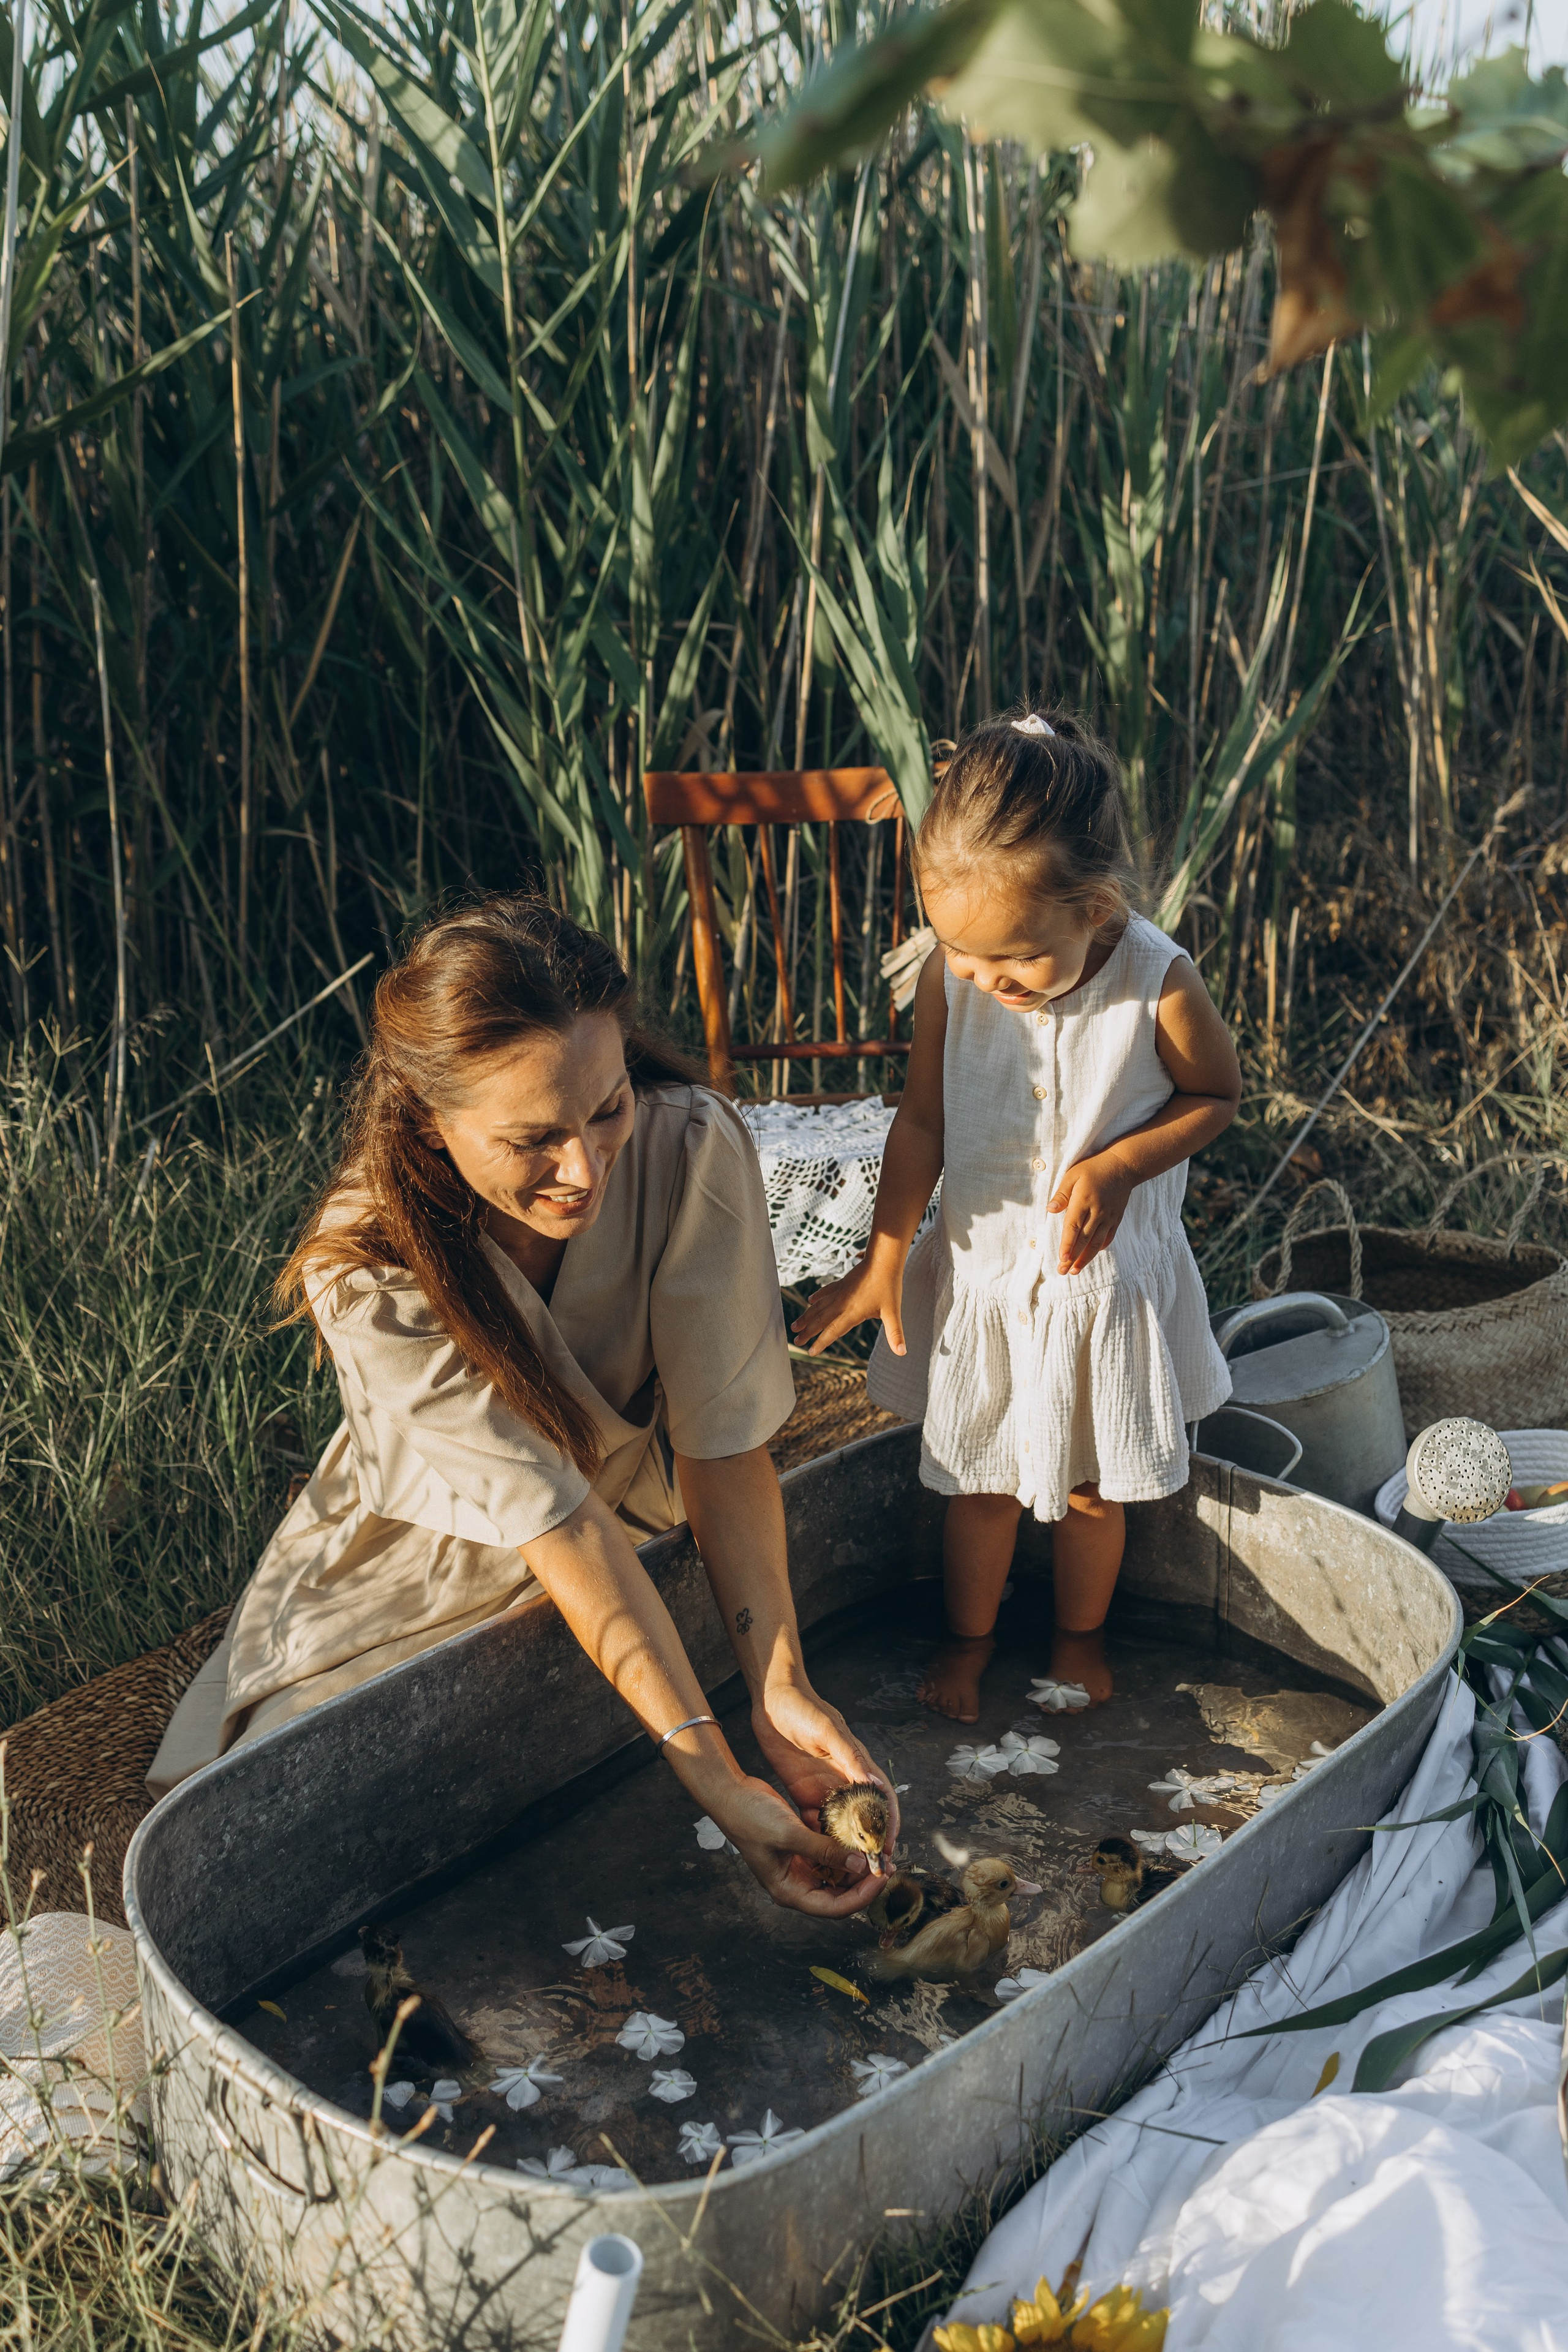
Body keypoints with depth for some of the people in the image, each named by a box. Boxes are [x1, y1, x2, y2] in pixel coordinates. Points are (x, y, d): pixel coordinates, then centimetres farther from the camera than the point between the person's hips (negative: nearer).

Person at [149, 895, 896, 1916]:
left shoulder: (691, 1148, -30)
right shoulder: (369, 1276, -32)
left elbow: (722, 1440, -25)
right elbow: (557, 1524, -34)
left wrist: (782, 1687, -35)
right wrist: (716, 1777, -38)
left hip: (647, 1525, 2)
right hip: (430, 1558, -1)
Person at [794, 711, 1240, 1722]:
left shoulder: (1160, 987, -24)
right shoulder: (950, 975, -17)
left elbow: (1220, 1095, -7)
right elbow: (923, 1119, -4)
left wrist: (1117, 1164, -23)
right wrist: (884, 1257, -2)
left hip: (1109, 1279, -1)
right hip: (981, 1269, 2)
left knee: (1091, 1486, 17)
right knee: (977, 1475, 16)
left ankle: (1081, 1635, 45)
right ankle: (970, 1635, 42)